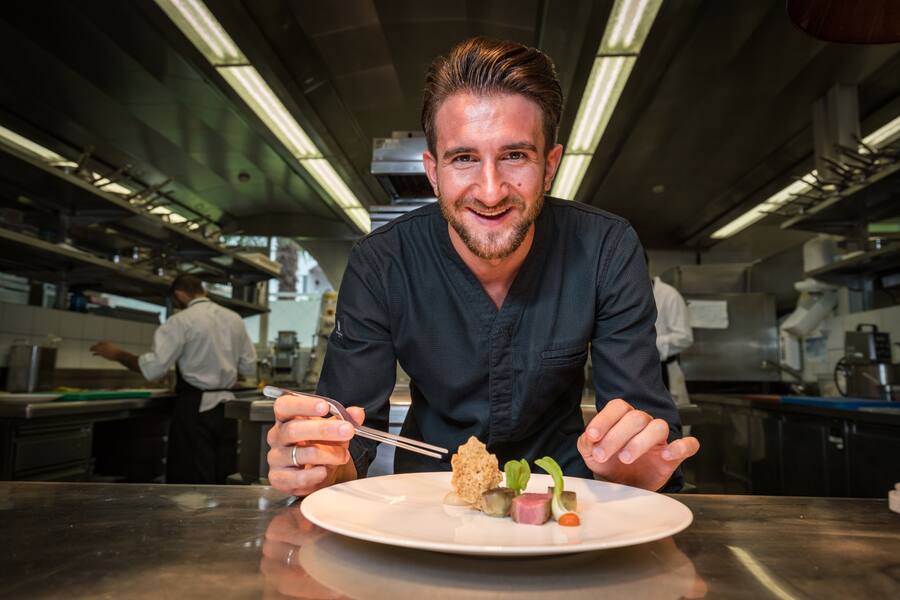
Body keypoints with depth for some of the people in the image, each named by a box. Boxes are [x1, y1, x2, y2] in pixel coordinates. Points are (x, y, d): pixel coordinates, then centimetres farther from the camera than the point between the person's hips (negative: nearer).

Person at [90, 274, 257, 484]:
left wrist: (118, 355, 1)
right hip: (226, 406, 5)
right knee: (225, 479, 12)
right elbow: (249, 366, 11)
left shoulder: (181, 321, -9)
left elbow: (153, 368, -14)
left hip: (195, 408, -5)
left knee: (191, 482, 4)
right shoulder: (235, 319, 7)